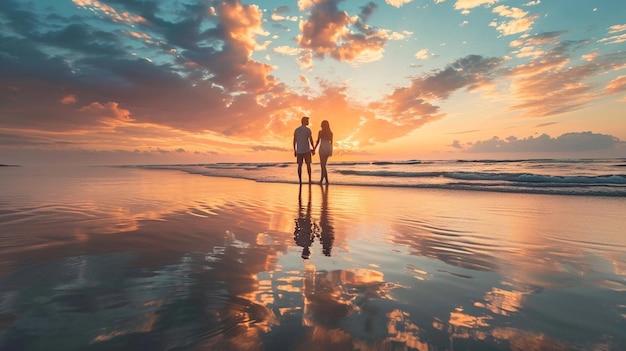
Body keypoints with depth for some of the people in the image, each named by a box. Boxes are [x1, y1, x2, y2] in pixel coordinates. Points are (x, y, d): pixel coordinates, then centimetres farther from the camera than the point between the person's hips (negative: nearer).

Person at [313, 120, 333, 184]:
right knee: (323, 164, 16)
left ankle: (326, 180, -3)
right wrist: (331, 151, 19)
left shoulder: (320, 132, -7)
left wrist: (314, 149, 4)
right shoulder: (331, 133, 6)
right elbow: (331, 143, 10)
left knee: (323, 165, 2)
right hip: (328, 148, 5)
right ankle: (322, 179, 16)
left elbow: (318, 142, -6)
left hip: (322, 148, -5)